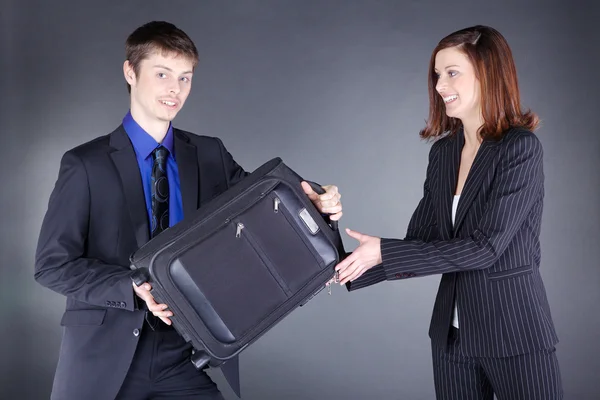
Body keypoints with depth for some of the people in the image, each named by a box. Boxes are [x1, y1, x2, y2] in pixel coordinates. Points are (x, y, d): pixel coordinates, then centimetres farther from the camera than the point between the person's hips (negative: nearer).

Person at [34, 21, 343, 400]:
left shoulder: (211, 155, 4)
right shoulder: (86, 164, -5)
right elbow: (53, 264, -7)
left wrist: (314, 201, -20)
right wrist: (133, 288, -21)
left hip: (184, 353, 3)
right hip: (105, 356, -2)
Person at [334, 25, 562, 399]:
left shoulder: (521, 148, -13)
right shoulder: (443, 151, 6)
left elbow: (485, 247, -19)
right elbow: (419, 243, 7)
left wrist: (384, 252, -19)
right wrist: (349, 271, -5)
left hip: (515, 330, -5)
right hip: (452, 329, 6)